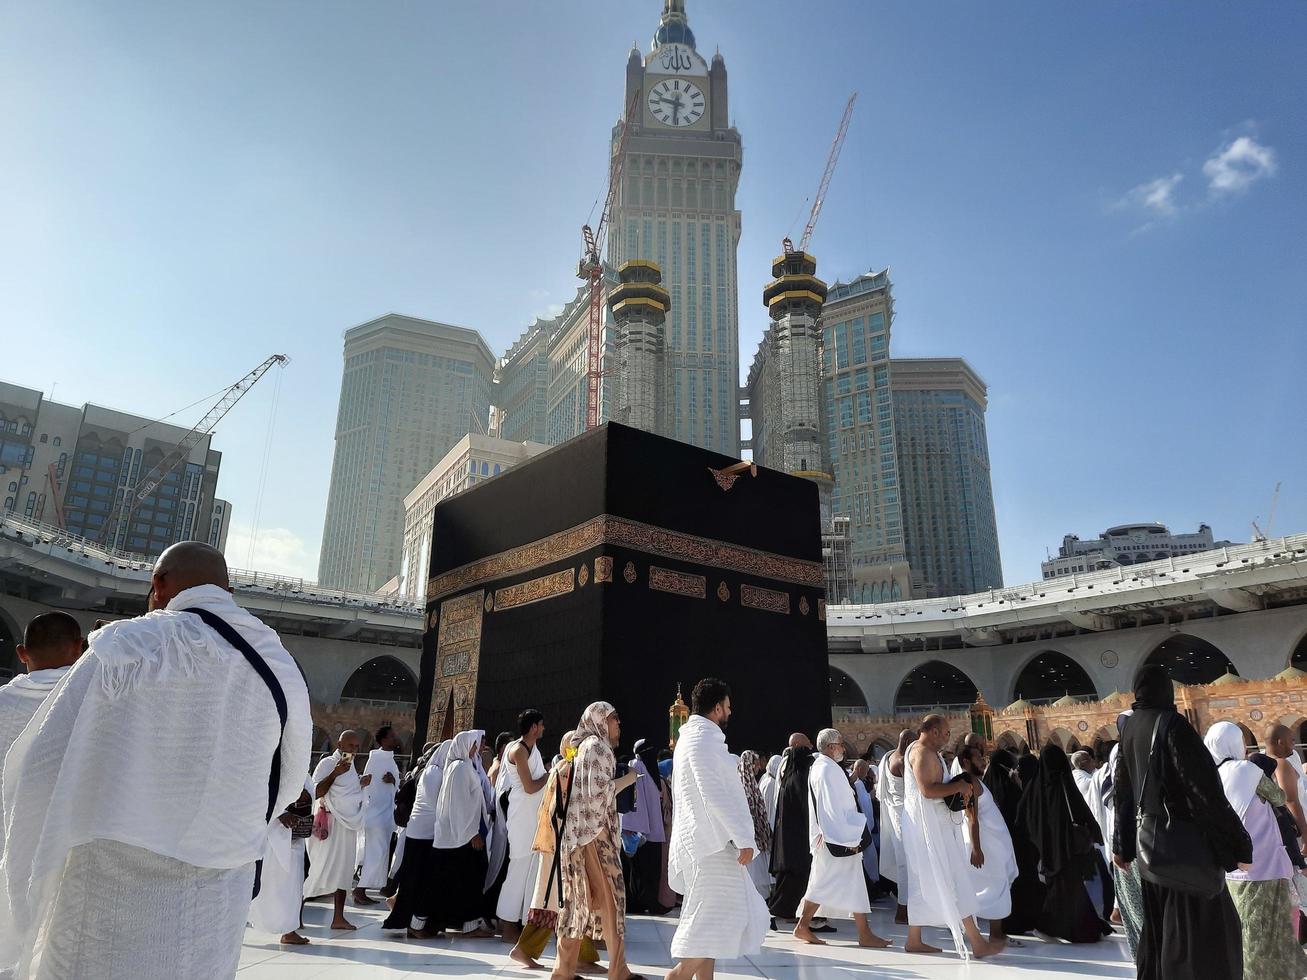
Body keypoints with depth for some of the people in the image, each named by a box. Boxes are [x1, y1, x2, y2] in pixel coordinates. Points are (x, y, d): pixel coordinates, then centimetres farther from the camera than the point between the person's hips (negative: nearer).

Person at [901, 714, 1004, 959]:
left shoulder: (916, 749, 17)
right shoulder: (923, 752, -16)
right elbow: (927, 790, -26)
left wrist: (959, 789, 9)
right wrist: (959, 786, -16)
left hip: (927, 823, 11)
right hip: (929, 822, -11)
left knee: (923, 882, 12)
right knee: (952, 880, -6)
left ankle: (914, 940, 16)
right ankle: (977, 942, -1)